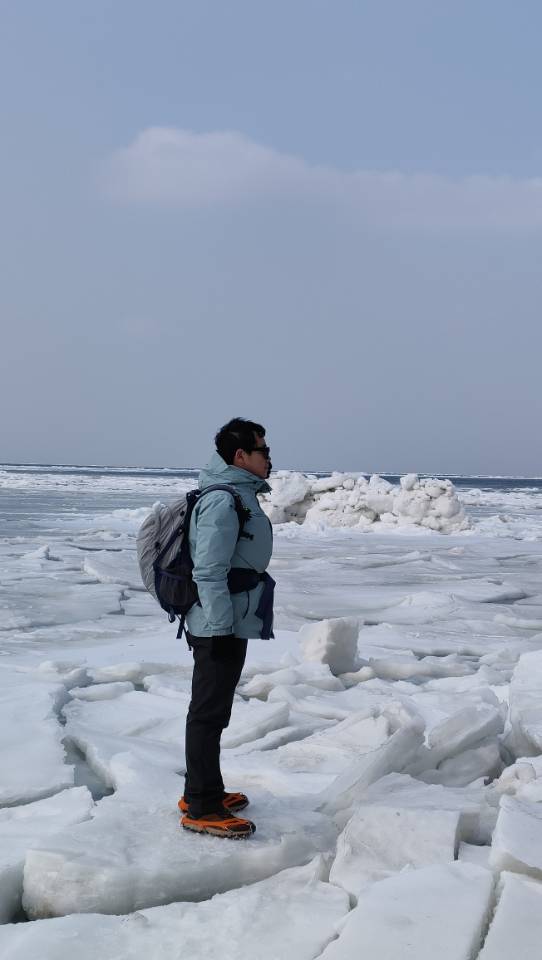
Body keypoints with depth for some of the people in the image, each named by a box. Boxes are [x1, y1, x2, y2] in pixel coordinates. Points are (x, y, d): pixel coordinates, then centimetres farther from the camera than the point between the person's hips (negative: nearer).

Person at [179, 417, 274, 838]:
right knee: (208, 713, -4)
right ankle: (201, 809, 2)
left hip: (233, 624, 10)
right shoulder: (222, 503, -19)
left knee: (214, 710, 17)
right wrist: (220, 628, -22)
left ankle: (204, 791, 29)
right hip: (220, 628, -10)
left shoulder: (241, 496, 14)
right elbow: (208, 573, -23)